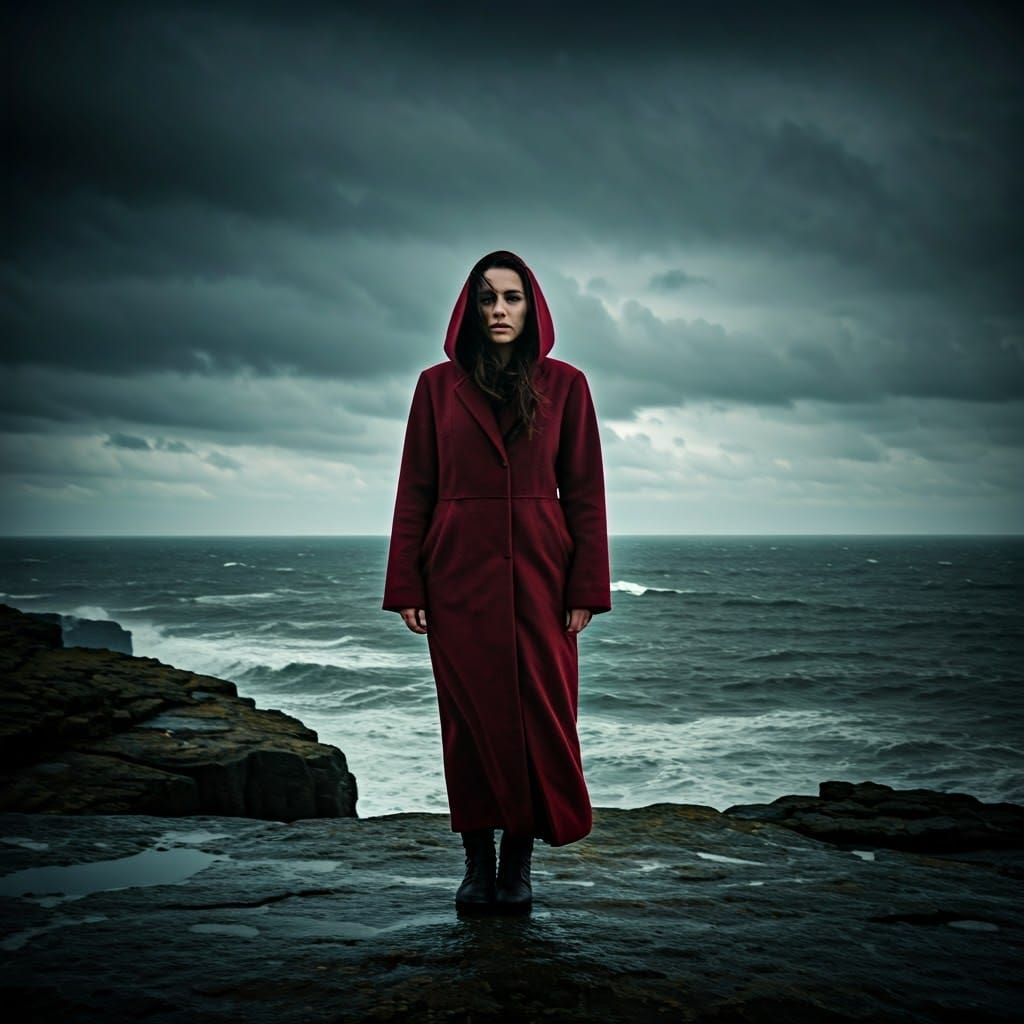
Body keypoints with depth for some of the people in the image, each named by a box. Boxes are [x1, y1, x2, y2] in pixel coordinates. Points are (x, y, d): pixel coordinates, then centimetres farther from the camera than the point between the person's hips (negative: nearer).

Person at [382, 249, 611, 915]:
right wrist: (405, 588, -1)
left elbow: (585, 492, 3)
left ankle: (519, 862, 13)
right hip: (459, 575, 1)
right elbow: (414, 492, 5)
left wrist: (587, 589, -3)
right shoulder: (438, 385, 6)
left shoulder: (564, 385, 4)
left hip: (538, 574, 0)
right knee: (469, 717, 4)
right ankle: (479, 863, 15)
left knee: (539, 715, -1)